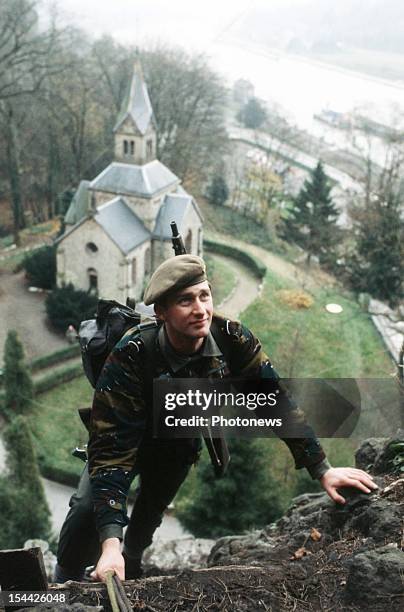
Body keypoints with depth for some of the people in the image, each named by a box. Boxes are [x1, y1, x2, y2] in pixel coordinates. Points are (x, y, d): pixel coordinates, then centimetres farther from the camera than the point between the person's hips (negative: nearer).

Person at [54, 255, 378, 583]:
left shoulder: (232, 339, -30)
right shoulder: (130, 356, -40)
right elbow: (112, 448, -41)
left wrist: (323, 471, -22)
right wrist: (110, 543, -49)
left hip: (181, 445, 3)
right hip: (127, 438, -3)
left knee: (150, 513, 16)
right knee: (88, 509, -18)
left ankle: (132, 564, 50)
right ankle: (65, 585, 12)